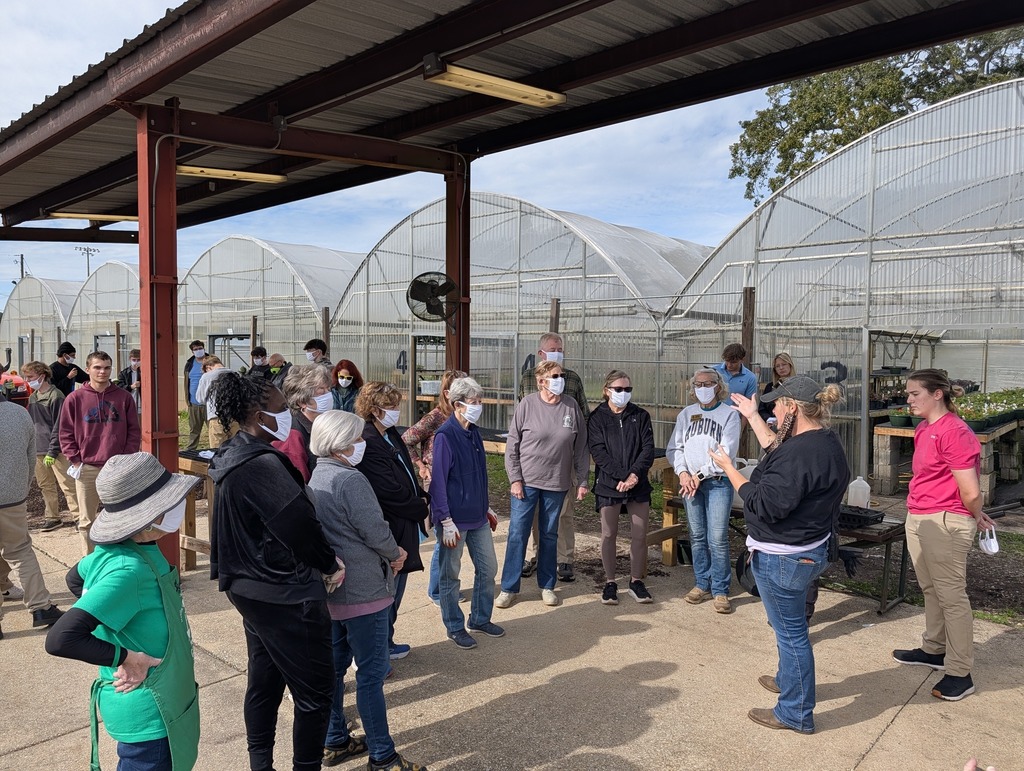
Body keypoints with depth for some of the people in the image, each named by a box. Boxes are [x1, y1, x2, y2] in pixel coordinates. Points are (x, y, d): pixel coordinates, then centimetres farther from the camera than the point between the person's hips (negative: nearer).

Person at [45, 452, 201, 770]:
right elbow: (61, 639, -34)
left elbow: (75, 579, 14)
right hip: (147, 713, -9)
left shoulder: (130, 549, -5)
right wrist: (125, 657, -25)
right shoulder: (128, 569, -31)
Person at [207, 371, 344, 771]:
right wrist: (330, 564, -8)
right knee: (315, 689, 3)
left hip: (251, 588, 10)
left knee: (264, 681, 21)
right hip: (285, 595, -10)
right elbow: (299, 524, -25)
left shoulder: (233, 459, 6)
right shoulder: (262, 463, -24)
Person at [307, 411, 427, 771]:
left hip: (329, 588, 9)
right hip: (362, 591, -9)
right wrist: (396, 554, -2)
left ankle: (335, 742, 30)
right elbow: (375, 530, -20)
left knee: (334, 665, 17)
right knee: (371, 672, 0)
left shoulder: (313, 478, 6)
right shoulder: (350, 479, -21)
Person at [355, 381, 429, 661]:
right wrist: (421, 508, -9)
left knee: (395, 588, 20)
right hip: (389, 530, -9)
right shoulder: (369, 443, -23)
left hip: (405, 527, 9)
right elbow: (390, 491, -23)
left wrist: (422, 497, 1)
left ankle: (386, 643, 37)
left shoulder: (391, 436, 8)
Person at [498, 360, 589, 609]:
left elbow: (581, 447, 6)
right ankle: (509, 588, 12)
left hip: (557, 483, 2)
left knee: (549, 535, 13)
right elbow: (512, 445, -4)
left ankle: (546, 586, 26)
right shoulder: (527, 405, -7)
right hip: (526, 481, -2)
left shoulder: (572, 407, 0)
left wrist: (583, 481, 5)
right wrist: (515, 479, -8)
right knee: (517, 534, 1)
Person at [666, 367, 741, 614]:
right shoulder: (686, 414, 10)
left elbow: (726, 452, -9)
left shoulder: (730, 414, -2)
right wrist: (683, 473, -7)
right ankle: (702, 584, 21)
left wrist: (700, 475, -11)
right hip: (689, 482, 4)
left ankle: (720, 591, 4)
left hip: (718, 482, -4)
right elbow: (674, 447, 9)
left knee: (717, 539, -6)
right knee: (697, 537, 9)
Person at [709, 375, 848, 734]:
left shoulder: (800, 452, -29)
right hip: (809, 550, 11)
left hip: (783, 557, -10)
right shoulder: (825, 441, 5)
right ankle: (788, 679, 48)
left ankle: (796, 713, 20)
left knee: (790, 630, 4)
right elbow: (779, 455, 20)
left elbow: (766, 505, -29)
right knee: (788, 625, 28)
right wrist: (753, 417, 23)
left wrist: (729, 468, -19)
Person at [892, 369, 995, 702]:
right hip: (918, 520, 9)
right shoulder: (924, 430, 10)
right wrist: (974, 513, 16)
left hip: (944, 524, -9)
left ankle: (959, 674, 10)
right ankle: (934, 649, 36)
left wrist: (975, 516, 0)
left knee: (951, 596, 0)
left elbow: (970, 493, -19)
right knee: (930, 589, 20)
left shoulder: (954, 432, -19)